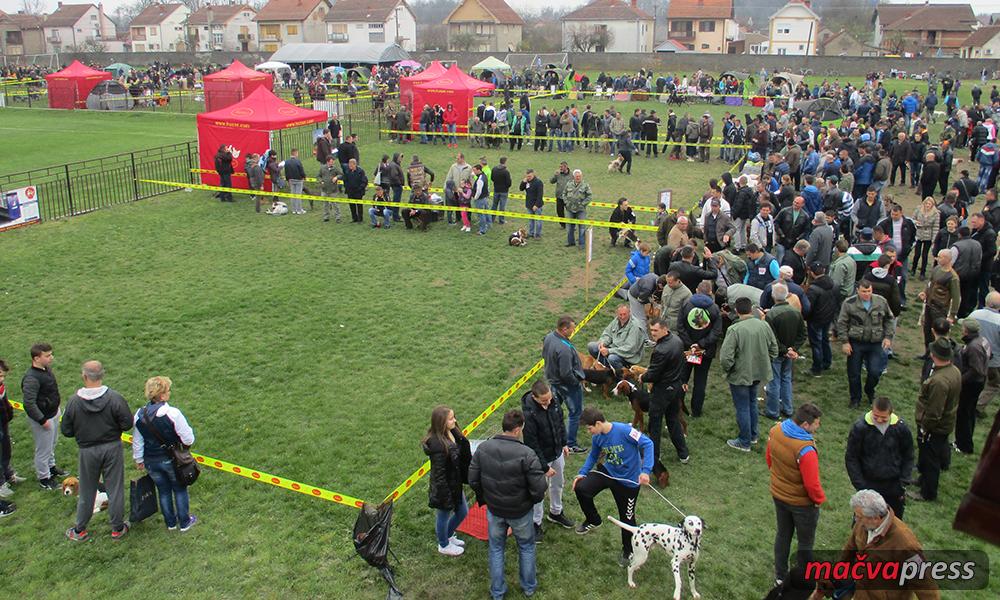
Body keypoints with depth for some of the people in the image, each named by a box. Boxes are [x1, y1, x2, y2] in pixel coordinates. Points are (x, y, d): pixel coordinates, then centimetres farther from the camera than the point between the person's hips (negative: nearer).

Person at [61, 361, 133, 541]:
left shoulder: (73, 401, -15)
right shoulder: (115, 398, -18)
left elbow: (66, 431, -7)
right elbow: (127, 424, -13)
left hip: (87, 451, 1)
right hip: (112, 448, 0)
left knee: (86, 492, 17)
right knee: (115, 489, 13)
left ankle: (79, 530, 32)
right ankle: (117, 528, 25)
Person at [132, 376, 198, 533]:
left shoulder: (139, 415, -12)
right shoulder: (173, 413, -26)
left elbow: (137, 442, 1)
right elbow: (188, 439, -20)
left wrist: (138, 459, 17)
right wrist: (189, 430, 3)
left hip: (151, 461, 4)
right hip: (172, 460, -4)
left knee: (163, 491, 22)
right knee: (180, 490, 18)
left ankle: (170, 523, 37)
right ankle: (184, 522, 30)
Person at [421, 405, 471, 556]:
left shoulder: (452, 433, -7)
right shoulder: (438, 445, -33)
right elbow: (439, 474, -26)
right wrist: (445, 496, -19)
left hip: (455, 483, 9)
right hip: (445, 487, -9)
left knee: (463, 511, 25)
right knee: (444, 516, 17)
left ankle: (448, 536, 51)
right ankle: (444, 546, 43)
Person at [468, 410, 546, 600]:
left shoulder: (483, 448, -15)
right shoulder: (526, 454, -28)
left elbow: (473, 479, -7)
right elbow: (539, 489, -25)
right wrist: (533, 500, -2)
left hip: (494, 510, 3)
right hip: (521, 512, -2)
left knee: (496, 548, 24)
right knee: (526, 547, 24)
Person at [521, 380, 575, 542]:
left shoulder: (554, 401, -15)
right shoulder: (529, 413, -33)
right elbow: (532, 444, -26)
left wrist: (564, 443, 11)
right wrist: (545, 467, -20)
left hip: (557, 453, 7)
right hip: (541, 457, -6)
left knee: (558, 483, 24)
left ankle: (556, 513, 48)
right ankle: (535, 524, 29)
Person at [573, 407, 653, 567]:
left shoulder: (624, 430, -29)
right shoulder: (598, 438, -8)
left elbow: (647, 443, -28)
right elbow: (593, 456, 10)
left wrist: (646, 470, -36)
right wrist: (583, 473, -3)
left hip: (628, 480, -5)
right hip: (608, 471, 5)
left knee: (627, 517, 9)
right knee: (581, 488, -15)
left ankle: (628, 550, 38)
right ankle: (593, 521, 12)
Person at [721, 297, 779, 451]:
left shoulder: (734, 329, -25)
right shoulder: (764, 325, -7)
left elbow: (725, 357, -25)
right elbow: (774, 349, 4)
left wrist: (727, 370, -6)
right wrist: (764, 364, 15)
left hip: (740, 376, -6)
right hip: (758, 374, 6)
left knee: (742, 408, 9)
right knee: (752, 403, 25)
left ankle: (744, 442, 22)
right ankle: (753, 435, 40)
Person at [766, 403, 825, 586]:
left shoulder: (775, 430, -14)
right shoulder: (806, 450, -36)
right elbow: (812, 484, -27)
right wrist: (820, 499, -8)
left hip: (778, 494, 6)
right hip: (802, 501, -6)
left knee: (783, 534, 25)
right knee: (805, 542, 17)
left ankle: (780, 575, 39)